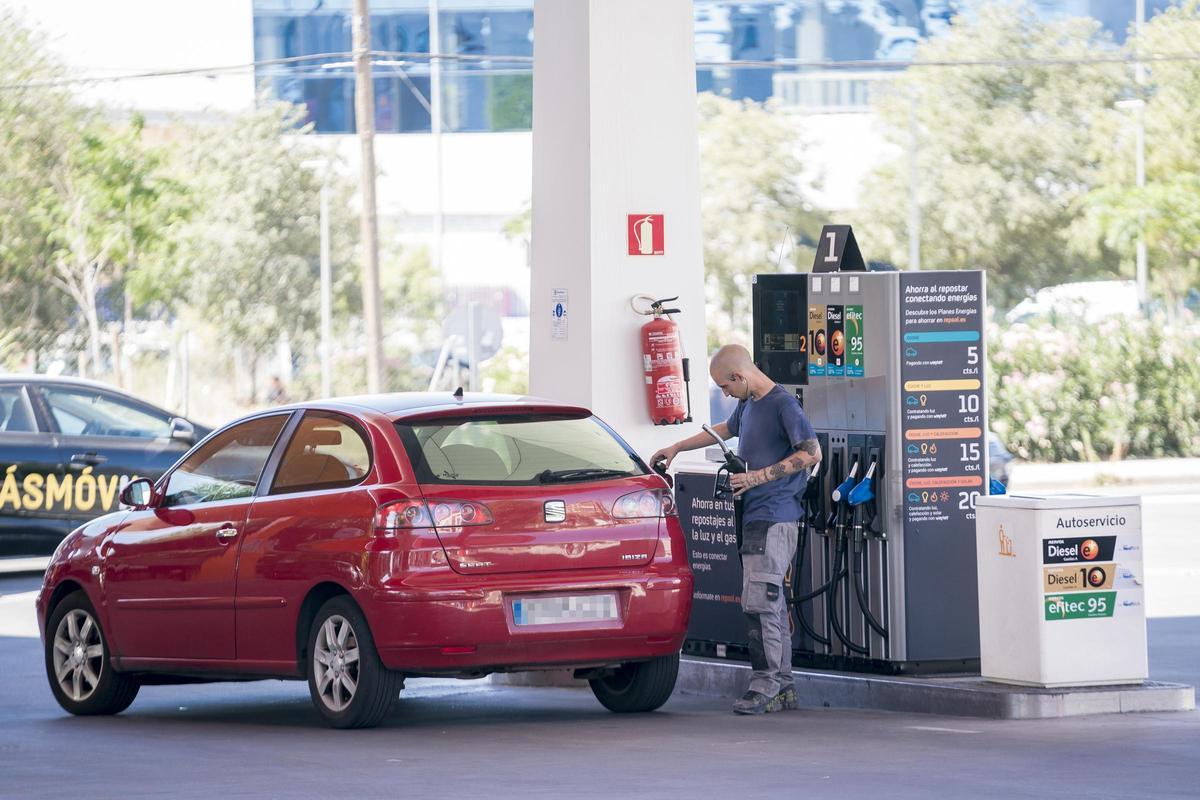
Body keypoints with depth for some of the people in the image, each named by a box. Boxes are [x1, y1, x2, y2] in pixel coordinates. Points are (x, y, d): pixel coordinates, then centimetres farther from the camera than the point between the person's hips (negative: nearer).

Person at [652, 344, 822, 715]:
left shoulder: (783, 404, -10)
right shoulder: (748, 405, 17)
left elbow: (812, 453, -15)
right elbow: (725, 430, 38)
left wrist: (758, 477, -16)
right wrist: (676, 448, 43)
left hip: (774, 515, -9)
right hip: (754, 515, 9)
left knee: (759, 600, -14)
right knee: (771, 603, 8)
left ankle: (766, 682, -13)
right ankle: (783, 686, 9)